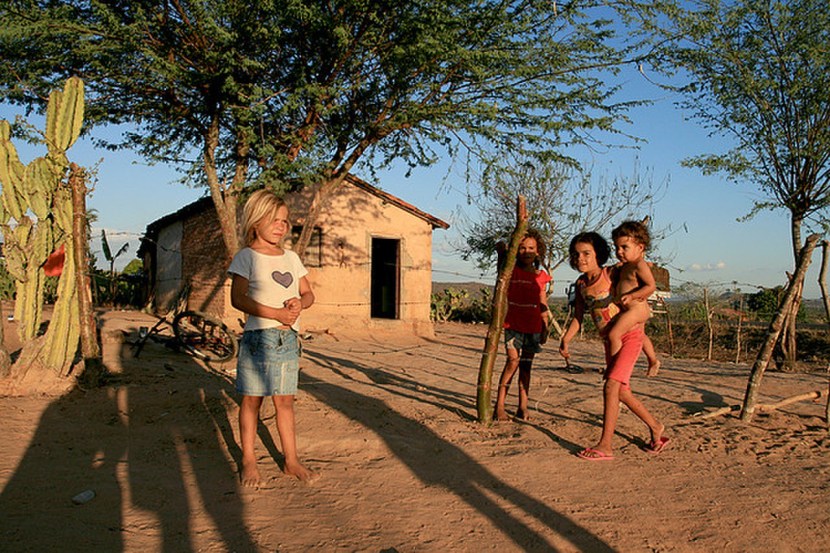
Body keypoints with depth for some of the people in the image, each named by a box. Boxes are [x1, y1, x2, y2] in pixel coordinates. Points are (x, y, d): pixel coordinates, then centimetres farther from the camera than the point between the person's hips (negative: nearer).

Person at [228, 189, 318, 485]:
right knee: (252, 399, 5)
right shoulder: (246, 257, -3)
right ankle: (248, 460, 17)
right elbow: (238, 298, -14)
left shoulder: (291, 257, 13)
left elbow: (308, 294, 17)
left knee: (285, 401, 10)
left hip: (288, 339, 5)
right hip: (258, 337, -4)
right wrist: (276, 313, -20)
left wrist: (299, 303, -7)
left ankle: (291, 460, 18)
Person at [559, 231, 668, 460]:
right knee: (621, 391, 14)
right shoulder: (581, 284, 2)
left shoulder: (612, 275, -15)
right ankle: (655, 427, 37)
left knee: (611, 385, -17)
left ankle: (605, 446, -12)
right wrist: (565, 340, -4)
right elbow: (578, 317, 8)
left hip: (630, 336, -7)